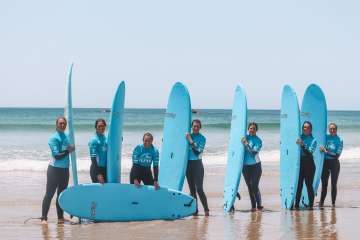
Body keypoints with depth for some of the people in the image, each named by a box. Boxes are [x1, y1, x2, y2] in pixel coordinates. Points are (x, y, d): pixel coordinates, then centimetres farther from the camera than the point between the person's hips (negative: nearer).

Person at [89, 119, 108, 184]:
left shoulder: (107, 139, 7)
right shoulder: (93, 140, -11)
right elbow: (93, 157, -14)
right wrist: (98, 174, -19)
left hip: (106, 168, 6)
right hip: (97, 168, -6)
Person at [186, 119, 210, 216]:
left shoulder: (202, 138, -3)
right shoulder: (188, 136, 10)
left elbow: (198, 151, -15)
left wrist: (191, 141, -18)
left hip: (197, 164, -5)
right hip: (188, 164, 5)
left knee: (199, 188, -12)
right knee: (192, 189, 5)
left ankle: (206, 209, -9)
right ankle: (195, 210, 9)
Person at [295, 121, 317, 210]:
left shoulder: (313, 140, 2)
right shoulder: (299, 137, 11)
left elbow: (310, 152, -12)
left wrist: (302, 145, -22)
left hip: (309, 165, -2)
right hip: (300, 164, 2)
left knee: (309, 185, -4)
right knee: (299, 185, -2)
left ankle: (311, 205, 1)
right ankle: (296, 204, 2)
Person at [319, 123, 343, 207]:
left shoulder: (339, 140, -5)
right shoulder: (325, 137, 4)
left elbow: (337, 155, -13)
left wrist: (326, 152, -18)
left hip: (334, 163, -2)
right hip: (325, 163, 2)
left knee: (334, 184, 2)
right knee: (324, 184, 5)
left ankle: (333, 203, 9)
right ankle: (321, 202, 11)